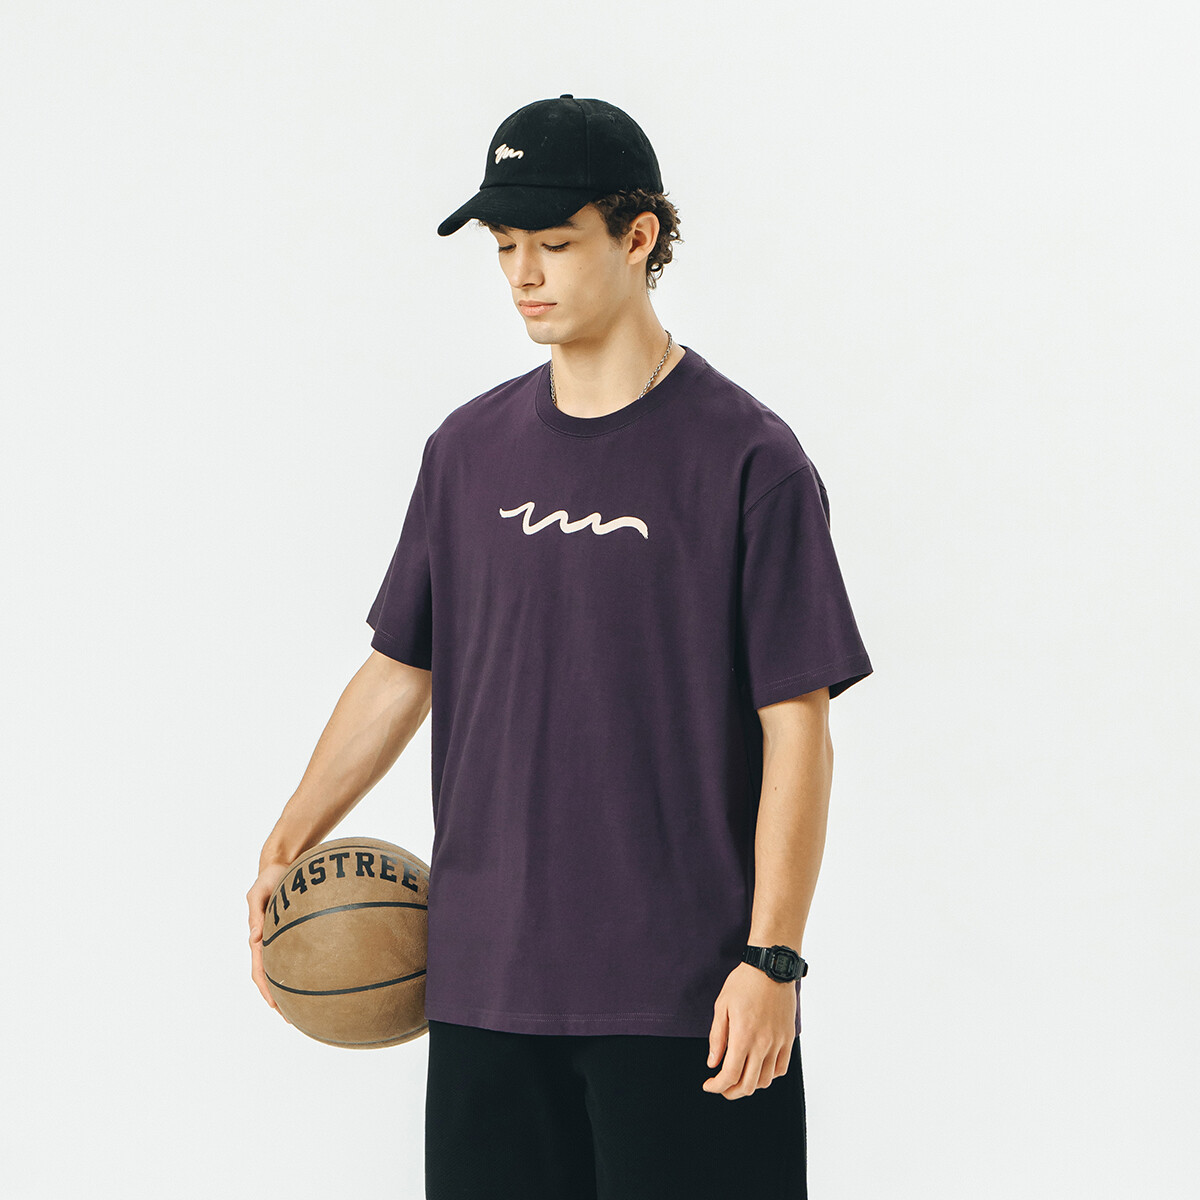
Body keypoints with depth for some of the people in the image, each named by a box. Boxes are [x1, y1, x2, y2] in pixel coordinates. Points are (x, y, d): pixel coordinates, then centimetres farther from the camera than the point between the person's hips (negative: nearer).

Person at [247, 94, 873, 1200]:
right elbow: (400, 669, 18)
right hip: (485, 981, 5)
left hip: (681, 998, -4)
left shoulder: (747, 459, -5)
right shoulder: (471, 450, 10)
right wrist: (287, 845, 9)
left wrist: (771, 959, -12)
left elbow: (796, 730, -7)